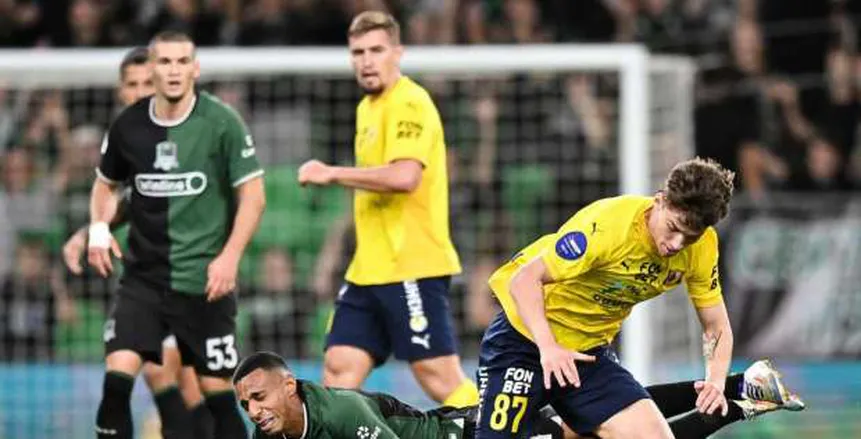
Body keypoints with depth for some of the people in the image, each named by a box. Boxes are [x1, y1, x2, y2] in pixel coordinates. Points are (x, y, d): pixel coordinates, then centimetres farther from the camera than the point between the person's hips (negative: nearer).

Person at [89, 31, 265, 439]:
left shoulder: (222, 123, -8)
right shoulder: (128, 125, 1)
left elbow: (252, 195, -5)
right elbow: (106, 183, 19)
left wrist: (230, 256, -16)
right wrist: (98, 228, 1)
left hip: (205, 280, -2)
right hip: (143, 276, 2)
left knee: (217, 390, 3)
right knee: (116, 378, -13)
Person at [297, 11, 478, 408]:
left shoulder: (409, 103, -12)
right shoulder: (367, 107, 17)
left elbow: (404, 176, -26)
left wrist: (332, 174, -18)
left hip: (412, 268, -9)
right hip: (369, 270, 9)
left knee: (441, 380, -9)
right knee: (339, 371, 4)